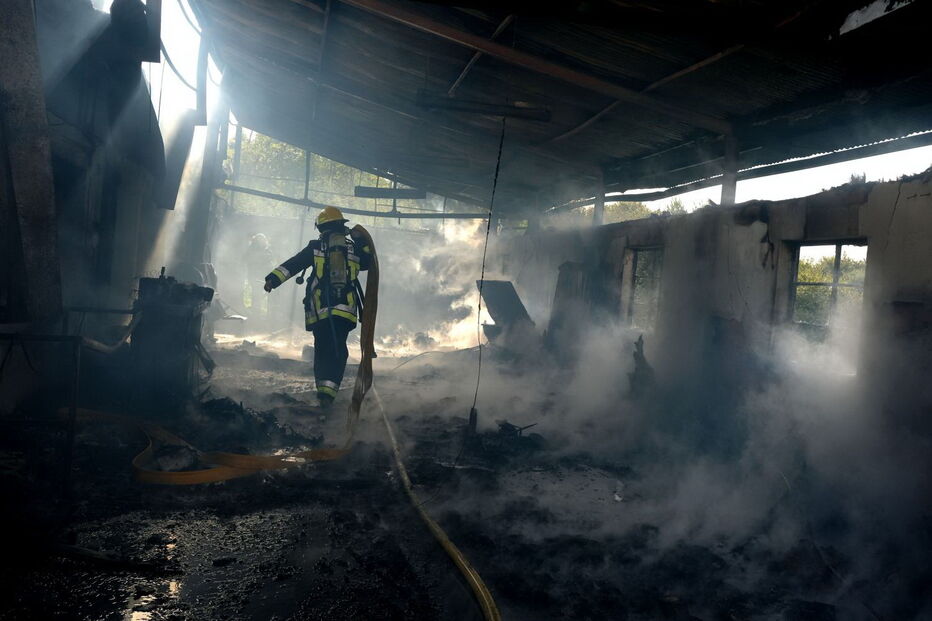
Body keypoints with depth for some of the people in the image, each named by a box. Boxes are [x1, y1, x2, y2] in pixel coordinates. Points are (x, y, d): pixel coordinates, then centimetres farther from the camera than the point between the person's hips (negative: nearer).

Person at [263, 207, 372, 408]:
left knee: (322, 349, 11)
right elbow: (369, 262, 24)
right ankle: (329, 388, -16)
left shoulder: (315, 247, 8)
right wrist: (361, 242, 26)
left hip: (320, 310, 0)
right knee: (338, 350, -1)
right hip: (345, 310, 0)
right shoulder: (353, 247, 10)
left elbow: (293, 264, 2)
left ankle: (323, 386, 7)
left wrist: (273, 278, 0)